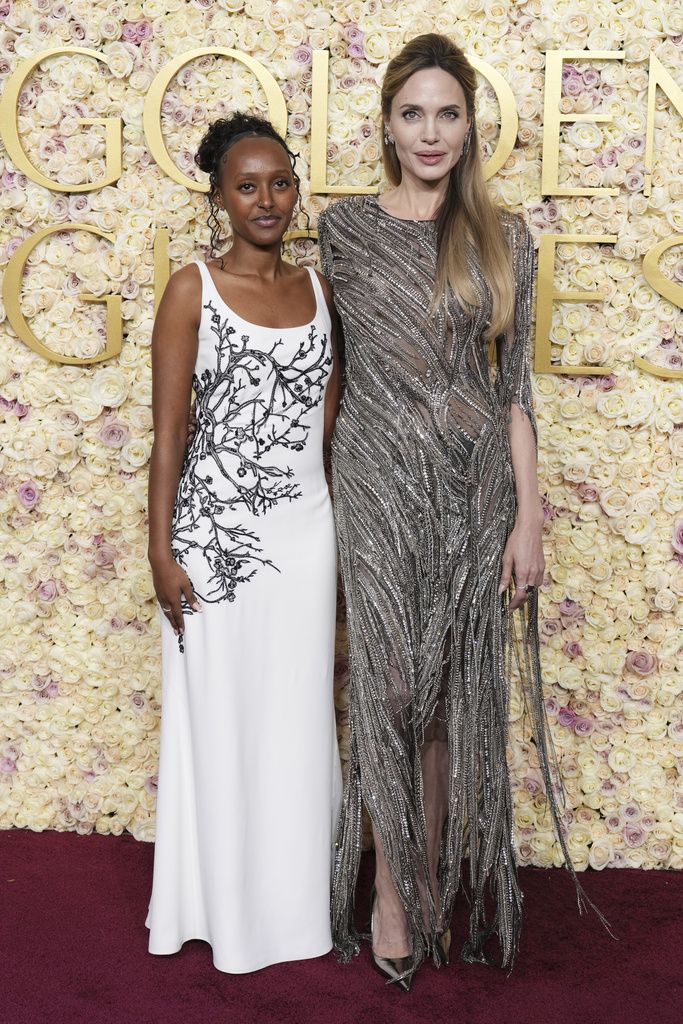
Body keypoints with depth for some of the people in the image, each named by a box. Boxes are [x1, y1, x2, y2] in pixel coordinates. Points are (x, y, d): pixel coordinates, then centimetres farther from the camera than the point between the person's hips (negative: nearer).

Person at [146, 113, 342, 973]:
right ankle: (223, 906, 22)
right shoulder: (193, 289, -4)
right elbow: (167, 431, -6)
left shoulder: (319, 287, 8)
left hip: (306, 526, 4)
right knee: (219, 714, 6)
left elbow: (331, 420, 12)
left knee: (299, 717, 10)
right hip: (218, 530, -4)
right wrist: (160, 550, -10)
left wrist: (348, 534, 10)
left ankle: (293, 895, 26)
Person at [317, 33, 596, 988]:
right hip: (381, 480, -1)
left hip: (475, 482, 1)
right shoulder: (344, 227, 2)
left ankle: (440, 883, 23)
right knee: (392, 686, 0)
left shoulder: (503, 237, 5)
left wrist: (528, 514, -2)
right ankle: (393, 890, 16)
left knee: (457, 691, 7)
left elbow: (515, 382, 3)